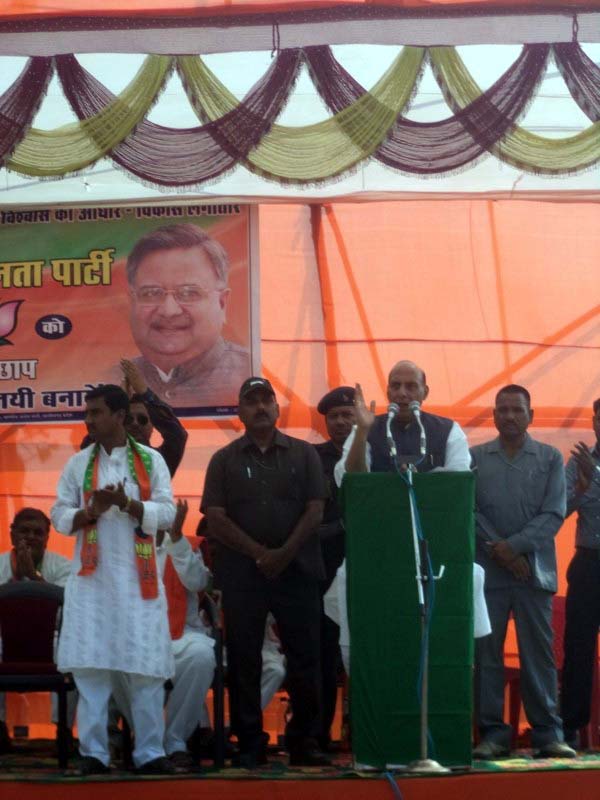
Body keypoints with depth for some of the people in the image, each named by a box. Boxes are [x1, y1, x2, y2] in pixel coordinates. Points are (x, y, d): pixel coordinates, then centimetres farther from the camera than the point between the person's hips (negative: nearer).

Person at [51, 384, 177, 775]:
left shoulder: (151, 460, 5)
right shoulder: (78, 463, 9)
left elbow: (167, 513, -3)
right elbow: (60, 517, 5)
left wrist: (127, 504, -17)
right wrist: (91, 510, -13)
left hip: (138, 577, -1)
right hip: (91, 577, 1)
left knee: (146, 667, -1)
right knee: (90, 665, -3)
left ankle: (150, 752, 6)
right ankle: (93, 752, 3)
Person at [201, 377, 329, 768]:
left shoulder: (304, 454, 8)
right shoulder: (225, 460, 8)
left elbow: (315, 511, 1)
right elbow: (215, 517, -1)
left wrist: (285, 553, -11)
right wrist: (259, 553, -11)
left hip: (296, 570, 0)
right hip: (241, 573, 0)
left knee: (304, 657, 1)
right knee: (244, 660, 2)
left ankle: (305, 742, 10)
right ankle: (250, 744, 9)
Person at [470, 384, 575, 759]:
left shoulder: (550, 458, 7)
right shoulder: (474, 458, 7)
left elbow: (554, 514, -1)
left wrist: (514, 546, -11)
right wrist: (497, 551, -10)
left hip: (534, 570, 0)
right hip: (486, 571, 0)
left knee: (539, 654, 1)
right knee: (486, 654, 1)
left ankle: (548, 733, 6)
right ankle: (493, 733, 7)